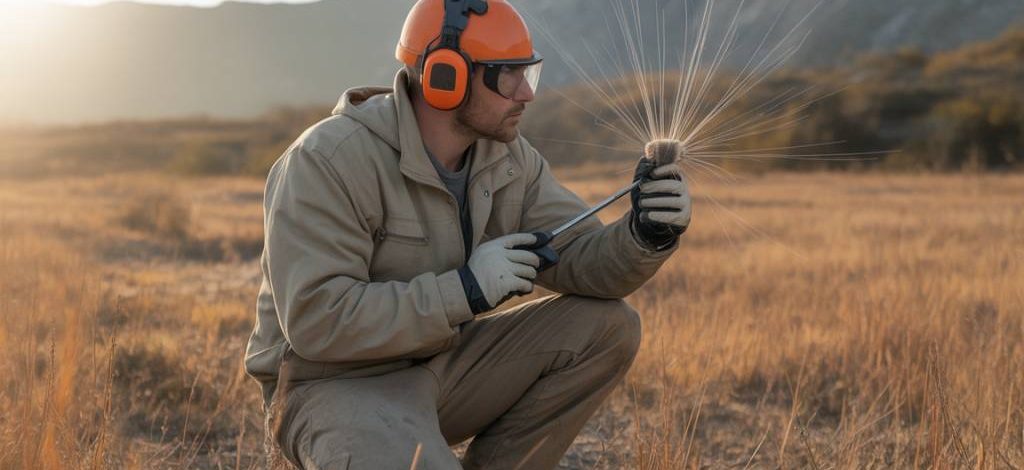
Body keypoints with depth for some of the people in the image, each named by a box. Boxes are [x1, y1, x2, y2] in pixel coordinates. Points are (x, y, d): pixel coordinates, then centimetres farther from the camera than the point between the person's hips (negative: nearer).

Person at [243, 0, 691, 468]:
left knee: (606, 327, -6)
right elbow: (315, 321, -27)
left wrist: (645, 236, -22)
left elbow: (576, 257, 1)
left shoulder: (508, 157, 2)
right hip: (334, 384, -7)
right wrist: (466, 288, -27)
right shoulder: (327, 161, -20)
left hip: (441, 365, 7)